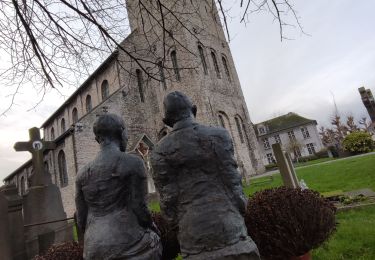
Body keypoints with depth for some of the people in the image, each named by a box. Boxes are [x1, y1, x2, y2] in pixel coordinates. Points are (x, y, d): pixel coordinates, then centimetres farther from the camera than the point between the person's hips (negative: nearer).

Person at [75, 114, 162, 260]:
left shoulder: (83, 174, 5)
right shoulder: (133, 163, -11)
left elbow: (81, 220, 8)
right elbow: (139, 208, -11)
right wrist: (152, 229, 7)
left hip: (93, 248, 6)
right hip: (127, 244, -6)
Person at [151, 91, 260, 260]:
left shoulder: (161, 150, -2)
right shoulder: (217, 134, -4)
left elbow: (168, 196, -4)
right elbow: (231, 178, -6)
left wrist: (176, 224, 9)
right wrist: (241, 213, 4)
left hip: (192, 228, 1)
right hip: (224, 220, -1)